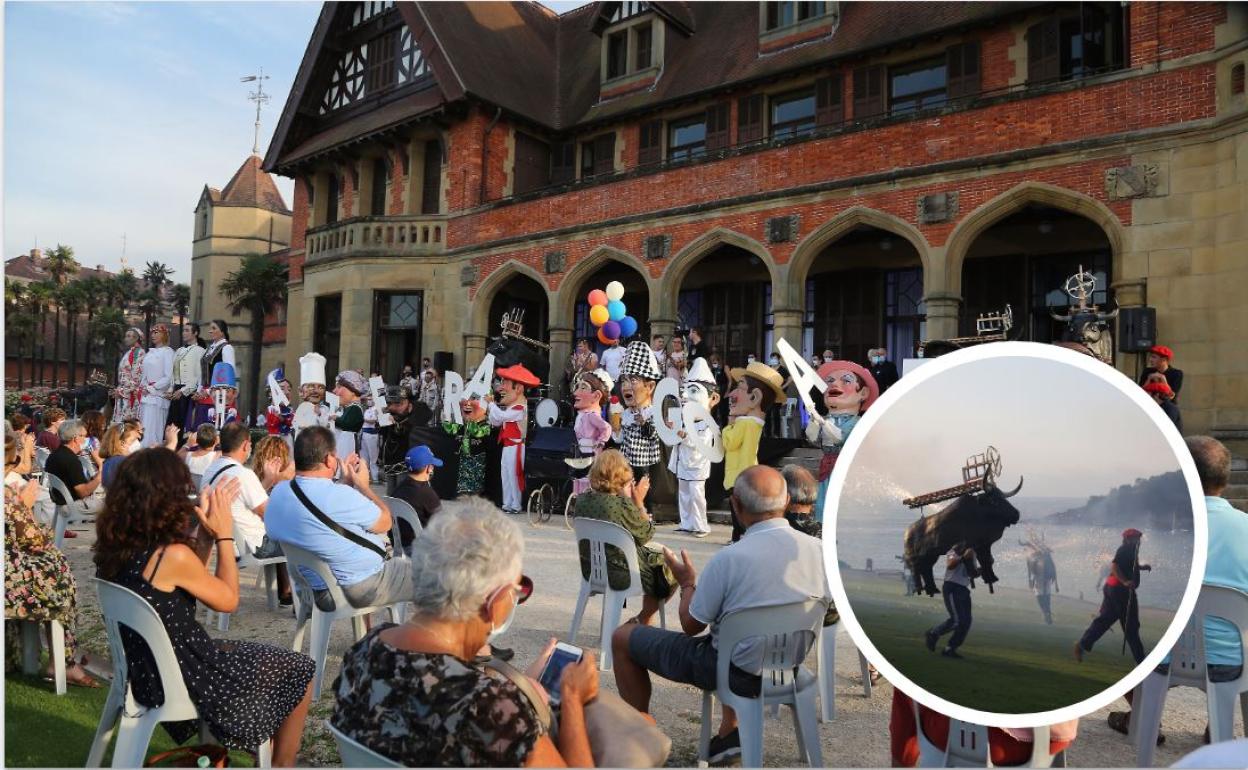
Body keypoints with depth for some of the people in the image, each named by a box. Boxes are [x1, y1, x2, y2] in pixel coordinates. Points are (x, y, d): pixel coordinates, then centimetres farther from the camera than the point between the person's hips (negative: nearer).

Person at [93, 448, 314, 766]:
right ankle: (281, 764, 28)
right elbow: (228, 600, -12)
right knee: (299, 671, 9)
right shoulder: (173, 555, -28)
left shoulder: (115, 545, -4)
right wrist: (224, 534, -8)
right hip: (183, 679, -8)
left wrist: (206, 530, 3)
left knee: (256, 655, 29)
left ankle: (211, 752, 37)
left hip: (145, 673, 8)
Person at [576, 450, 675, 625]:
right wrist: (639, 501, -8)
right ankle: (642, 621, 27)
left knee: (653, 554, 29)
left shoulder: (582, 500, -6)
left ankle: (643, 619, 35)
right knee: (670, 569, 17)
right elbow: (646, 534, -12)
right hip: (621, 574, -7)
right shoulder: (623, 505, -26)